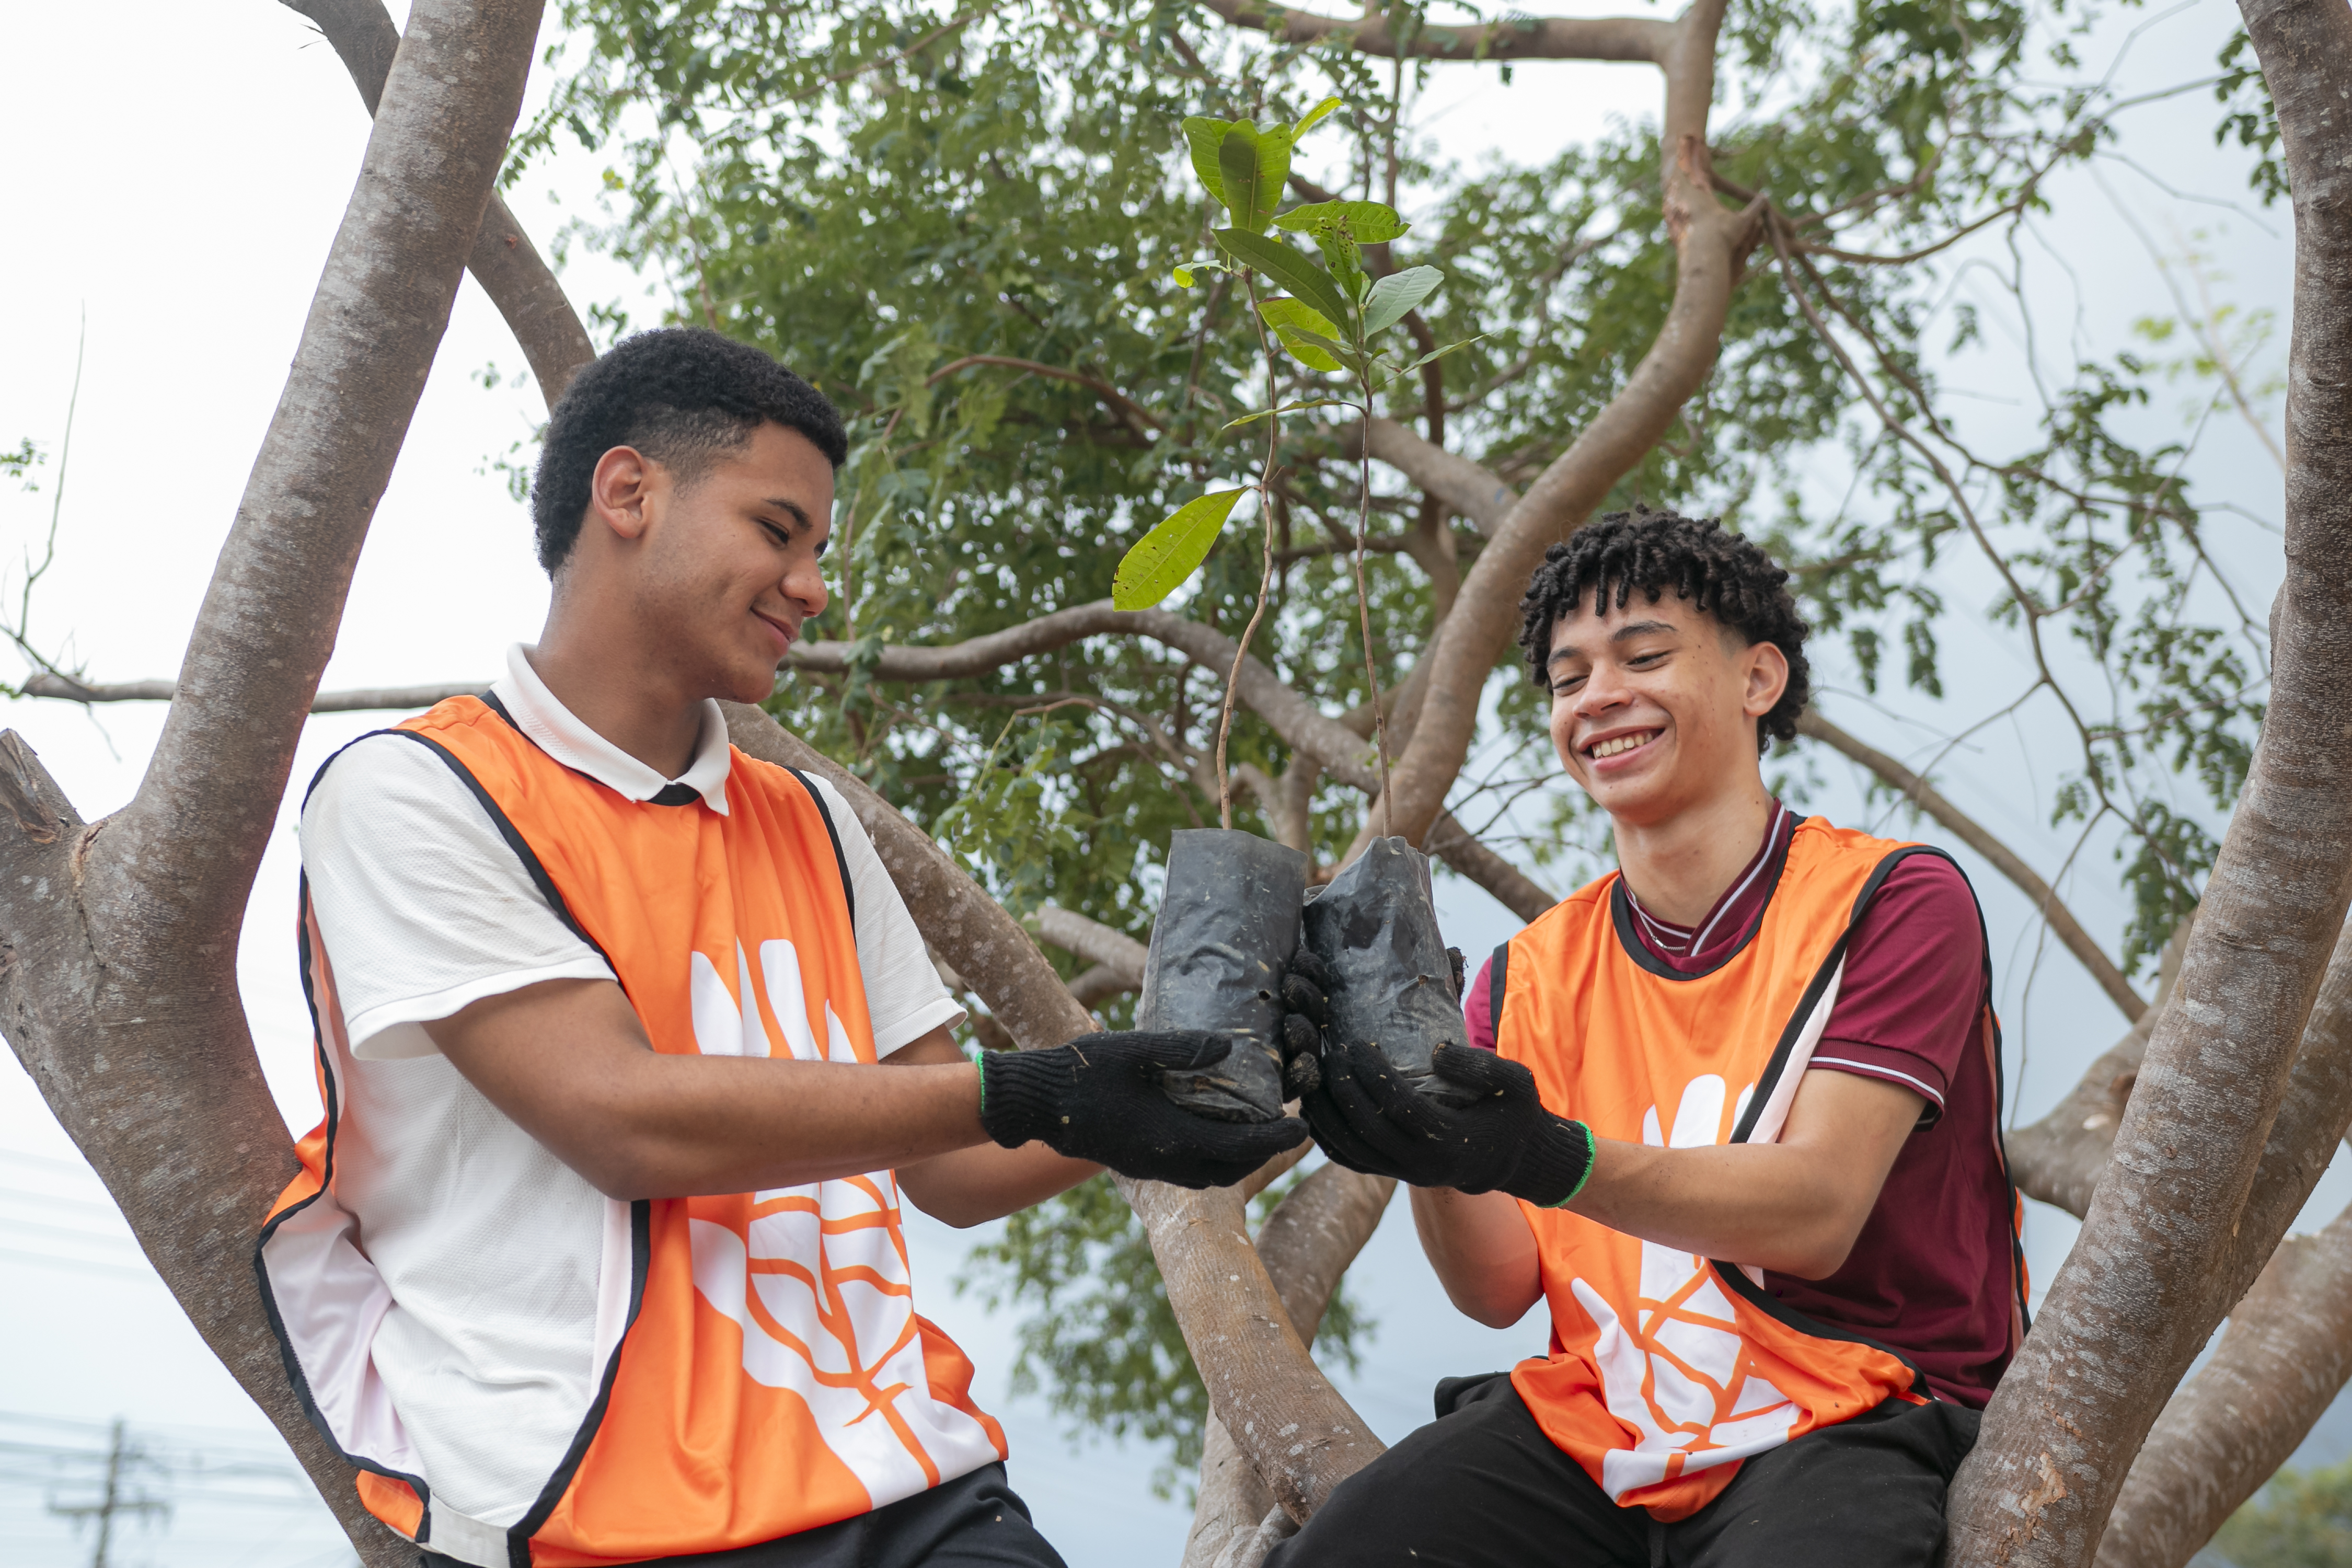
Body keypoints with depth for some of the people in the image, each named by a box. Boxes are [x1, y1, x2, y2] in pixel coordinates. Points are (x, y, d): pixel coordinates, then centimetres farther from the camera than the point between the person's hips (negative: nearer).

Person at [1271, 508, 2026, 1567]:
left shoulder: (1893, 903, -3)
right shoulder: (1532, 973, 10)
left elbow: (1817, 1211, -16)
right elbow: (1499, 1288, 1)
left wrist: (1552, 1160, -32)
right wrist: (1431, 1155, -21)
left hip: (1847, 1426, -3)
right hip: (1597, 1425, 3)